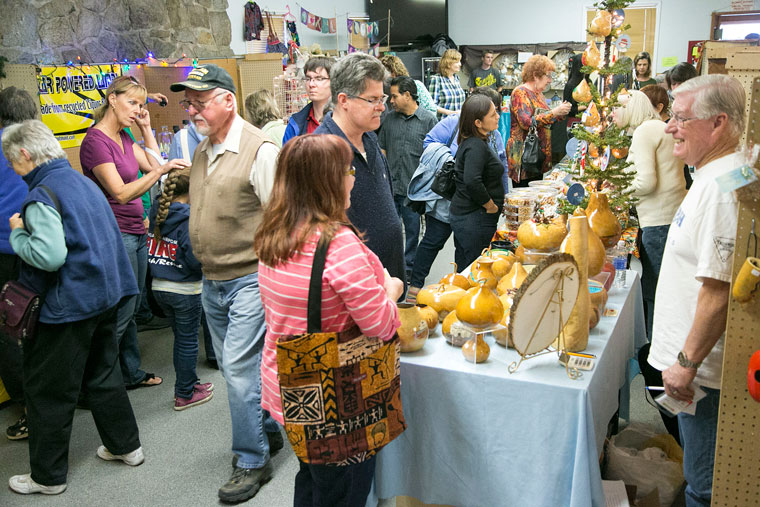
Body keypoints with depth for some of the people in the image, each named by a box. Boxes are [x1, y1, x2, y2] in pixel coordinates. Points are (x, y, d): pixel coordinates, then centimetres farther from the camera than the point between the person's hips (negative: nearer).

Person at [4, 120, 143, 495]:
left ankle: (47, 476, 18)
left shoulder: (42, 195, -18)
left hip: (67, 306, -8)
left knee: (49, 391, 5)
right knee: (103, 374, 21)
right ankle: (126, 445, 32)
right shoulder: (84, 181, 9)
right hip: (105, 295, 9)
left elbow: (49, 256, -28)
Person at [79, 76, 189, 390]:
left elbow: (154, 165, 12)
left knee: (130, 309, 16)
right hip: (115, 235, -9)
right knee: (120, 313, -3)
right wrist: (161, 171, -30)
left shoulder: (123, 137, 12)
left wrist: (146, 128, 6)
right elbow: (121, 193, -22)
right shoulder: (95, 140, -15)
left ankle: (132, 373, 28)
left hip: (136, 232, 9)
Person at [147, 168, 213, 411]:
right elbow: (195, 258, -24)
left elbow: (150, 249, 7)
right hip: (185, 289, -7)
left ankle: (189, 383, 34)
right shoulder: (189, 217, -19)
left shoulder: (156, 213, 1)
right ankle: (185, 394, 17)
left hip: (159, 287, 7)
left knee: (181, 337, 21)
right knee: (187, 340, 7)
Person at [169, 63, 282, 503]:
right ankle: (269, 432, 35)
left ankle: (252, 462, 12)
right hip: (212, 281, 8)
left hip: (250, 279, -8)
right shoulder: (203, 150, 10)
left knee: (240, 371, -5)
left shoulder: (260, 149, -15)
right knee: (236, 367, 17)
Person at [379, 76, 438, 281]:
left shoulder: (428, 120, -3)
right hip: (390, 186, 3)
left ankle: (408, 267, 22)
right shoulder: (389, 119, 9)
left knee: (413, 230, 8)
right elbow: (382, 150, 15)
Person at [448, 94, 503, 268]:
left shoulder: (470, 142, 12)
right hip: (475, 220, -10)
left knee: (463, 270, 18)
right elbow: (472, 181, -32)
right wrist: (491, 206, -19)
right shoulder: (476, 146, -19)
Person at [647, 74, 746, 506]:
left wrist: (687, 361, -20)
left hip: (705, 369, -10)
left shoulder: (723, 185, -24)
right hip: (695, 361, 10)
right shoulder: (715, 175, 10)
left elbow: (719, 292, -28)